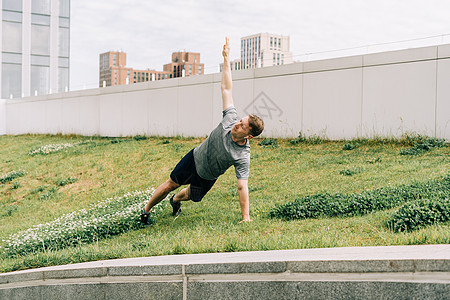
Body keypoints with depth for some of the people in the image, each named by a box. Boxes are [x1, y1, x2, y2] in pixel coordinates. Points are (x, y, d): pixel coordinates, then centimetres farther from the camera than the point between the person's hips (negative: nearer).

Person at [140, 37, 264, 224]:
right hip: (195, 158, 1)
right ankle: (146, 210, 29)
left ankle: (176, 200, 55)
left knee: (193, 197, 18)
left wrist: (246, 218, -38)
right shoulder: (231, 119, -27)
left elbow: (242, 187, -32)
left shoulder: (243, 157, -34)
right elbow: (226, 88, -21)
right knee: (171, 184, 7)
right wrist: (226, 58, -19)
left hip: (207, 176, -1)